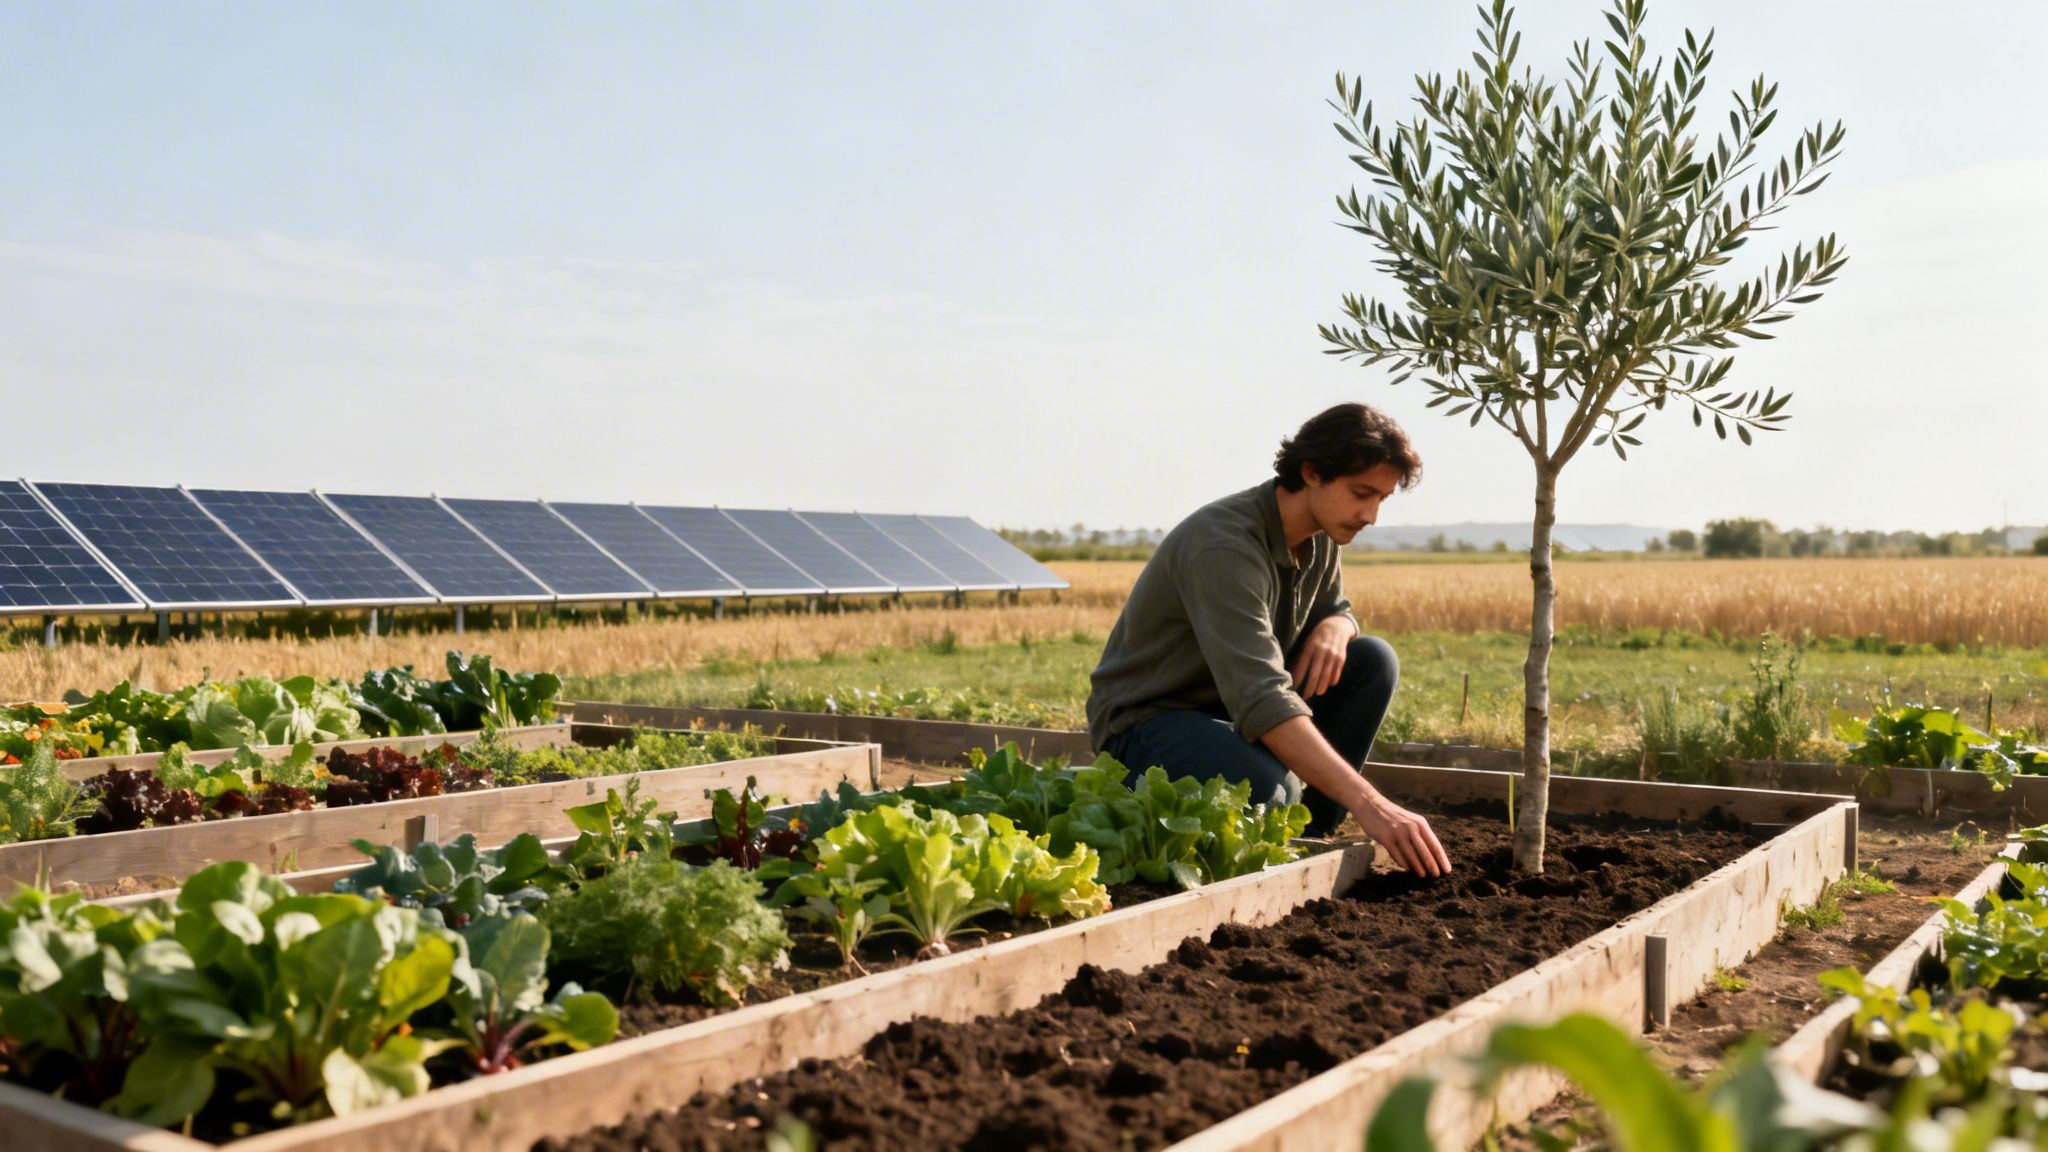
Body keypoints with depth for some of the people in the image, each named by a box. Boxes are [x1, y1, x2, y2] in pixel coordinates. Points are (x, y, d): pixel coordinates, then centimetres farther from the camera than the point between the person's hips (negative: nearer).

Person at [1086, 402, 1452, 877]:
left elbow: (1336, 609, 16)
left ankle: (1305, 835, -5)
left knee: (1373, 660, -11)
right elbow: (1259, 698, -41)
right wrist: (1370, 804, -49)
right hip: (1146, 718, -8)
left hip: (1235, 704, 9)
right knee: (1269, 792, -37)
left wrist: (1333, 628, -13)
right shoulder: (1224, 545, -31)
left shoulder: (1321, 534, -3)